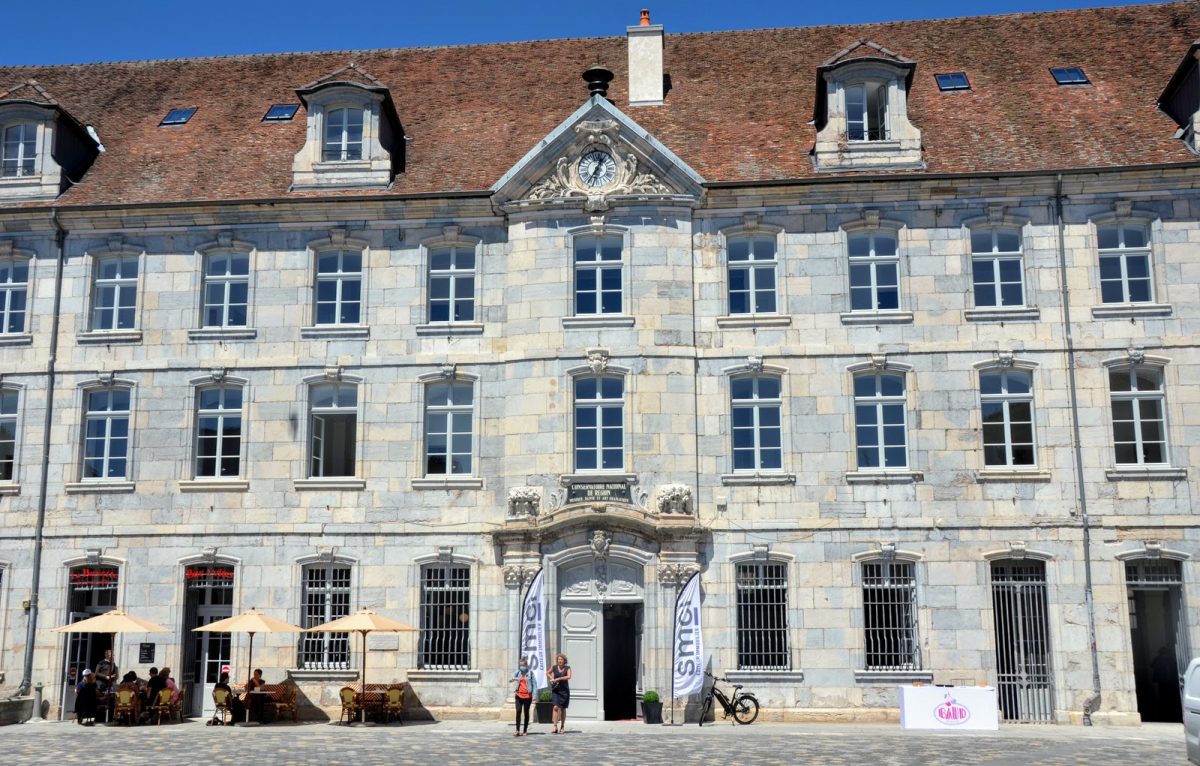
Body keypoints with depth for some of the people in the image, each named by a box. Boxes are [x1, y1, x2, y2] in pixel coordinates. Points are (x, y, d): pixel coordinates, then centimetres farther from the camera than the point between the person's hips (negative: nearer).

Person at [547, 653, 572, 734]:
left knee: (563, 709, 8)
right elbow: (547, 673, 19)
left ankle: (562, 727, 20)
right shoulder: (554, 667, 2)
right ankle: (555, 726, -15)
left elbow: (569, 677, -21)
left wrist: (558, 679, -23)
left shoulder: (567, 668, -4)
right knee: (556, 707, -13)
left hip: (564, 690, -1)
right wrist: (551, 678, 1)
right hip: (555, 690, 1)